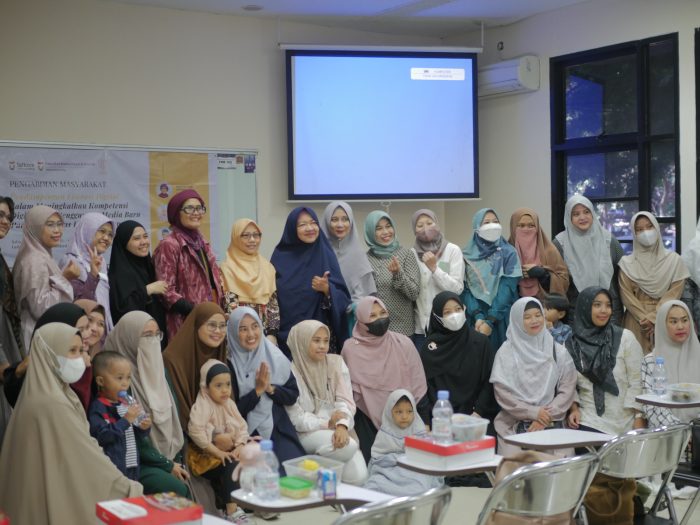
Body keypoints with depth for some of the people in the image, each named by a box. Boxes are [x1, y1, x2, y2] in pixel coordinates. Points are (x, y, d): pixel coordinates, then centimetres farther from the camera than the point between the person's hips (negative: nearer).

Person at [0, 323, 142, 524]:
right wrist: (131, 489, -13)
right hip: (58, 503, -9)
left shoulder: (50, 394, 10)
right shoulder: (51, 404, -20)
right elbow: (87, 457, -19)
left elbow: (80, 450, 12)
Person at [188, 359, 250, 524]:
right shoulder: (202, 406, -15)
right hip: (207, 457, -7)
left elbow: (242, 427, 6)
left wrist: (240, 447, -14)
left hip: (230, 452, 7)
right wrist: (217, 452, -25)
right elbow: (195, 431, -29)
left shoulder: (230, 404, 8)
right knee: (231, 467, -29)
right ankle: (232, 511, -26)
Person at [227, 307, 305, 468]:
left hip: (278, 429, 3)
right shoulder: (229, 365, -7)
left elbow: (293, 396, 4)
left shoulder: (275, 357, 2)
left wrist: (270, 388, -12)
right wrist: (257, 390, -16)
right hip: (247, 434, -3)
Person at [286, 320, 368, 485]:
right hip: (306, 433, -4)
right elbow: (296, 417, -8)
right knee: (349, 447, -33)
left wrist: (342, 426, -22)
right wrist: (327, 424, -17)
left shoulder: (336, 363, 6)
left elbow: (345, 401, -2)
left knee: (359, 477, -22)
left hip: (336, 430, 4)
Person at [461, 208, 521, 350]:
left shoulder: (508, 253, 1)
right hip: (475, 319, 1)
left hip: (502, 319, -1)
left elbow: (507, 288, -7)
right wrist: (478, 316, -15)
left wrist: (490, 320, -15)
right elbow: (465, 289, -1)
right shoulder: (467, 255, 4)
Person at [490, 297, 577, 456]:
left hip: (552, 425, 2)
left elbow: (568, 389, 4)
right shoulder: (506, 353, 4)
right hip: (515, 424, -1)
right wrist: (534, 412, -10)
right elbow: (502, 392, -2)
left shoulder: (558, 352, 10)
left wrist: (546, 419, -7)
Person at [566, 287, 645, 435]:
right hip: (589, 422, 1)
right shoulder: (571, 344, 5)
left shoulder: (625, 338, -1)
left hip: (624, 422, -1)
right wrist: (574, 408, -5)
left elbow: (636, 381, -2)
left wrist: (639, 418, -8)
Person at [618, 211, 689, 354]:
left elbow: (674, 293, -3)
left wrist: (653, 318, -11)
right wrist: (645, 319, -12)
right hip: (637, 322, 0)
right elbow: (627, 296, -1)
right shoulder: (627, 263, 4)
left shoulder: (673, 260, 4)